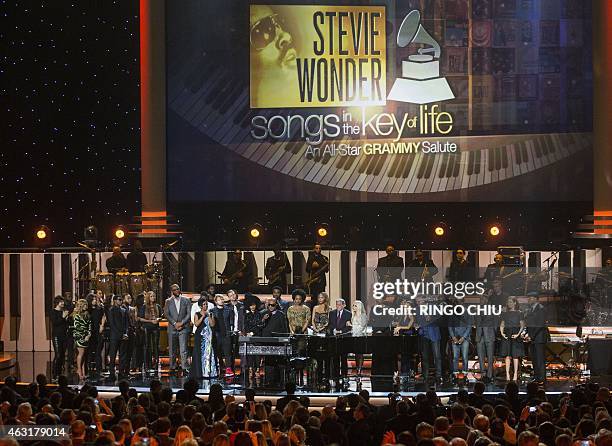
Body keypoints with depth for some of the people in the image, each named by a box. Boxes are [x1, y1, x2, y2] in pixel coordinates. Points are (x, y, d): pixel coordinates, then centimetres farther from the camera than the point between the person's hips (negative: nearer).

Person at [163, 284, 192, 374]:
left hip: (183, 327, -1)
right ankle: (172, 367, 10)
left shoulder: (186, 300, 8)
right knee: (172, 350, 3)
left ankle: (184, 368, -8)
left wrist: (181, 323, -9)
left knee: (183, 349, -7)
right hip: (172, 328, 1)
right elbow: (166, 314, 0)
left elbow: (189, 314, 3)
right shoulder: (168, 301, 8)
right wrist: (175, 324, -10)